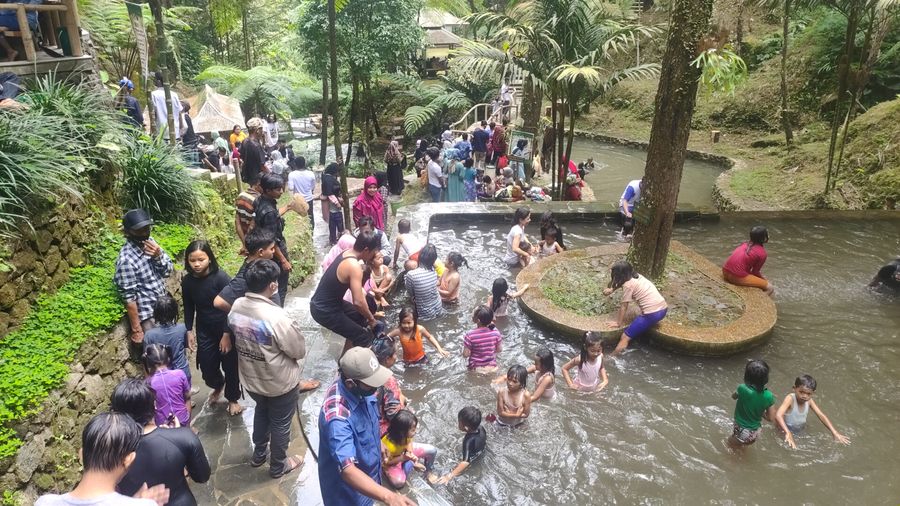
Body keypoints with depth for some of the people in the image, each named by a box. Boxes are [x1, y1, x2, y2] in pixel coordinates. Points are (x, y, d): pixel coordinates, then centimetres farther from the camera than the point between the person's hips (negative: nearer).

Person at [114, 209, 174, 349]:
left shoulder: (150, 242, -5)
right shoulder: (126, 260, -26)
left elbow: (169, 272, 1)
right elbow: (129, 298, -22)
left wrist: (159, 256, -20)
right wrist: (136, 330, -16)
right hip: (148, 317, -7)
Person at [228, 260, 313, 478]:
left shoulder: (236, 307, -13)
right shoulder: (278, 317, -34)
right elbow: (300, 351, -21)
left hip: (251, 378, 6)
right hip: (280, 383, -6)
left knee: (261, 411, 32)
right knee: (280, 423, 18)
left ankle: (259, 454, 51)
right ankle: (278, 465, 40)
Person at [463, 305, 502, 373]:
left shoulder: (470, 335, -25)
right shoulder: (495, 332, -15)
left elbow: (466, 355, -18)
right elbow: (499, 349, -3)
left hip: (476, 369, -2)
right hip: (492, 368, 3)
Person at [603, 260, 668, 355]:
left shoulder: (628, 285, -11)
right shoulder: (636, 276, 12)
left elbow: (624, 306, -4)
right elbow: (621, 283, 30)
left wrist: (619, 323, 7)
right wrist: (611, 289, 15)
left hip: (652, 314, -9)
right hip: (663, 308, 9)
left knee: (625, 337, -5)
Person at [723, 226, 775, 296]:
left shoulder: (745, 244, 14)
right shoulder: (762, 253, -5)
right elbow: (755, 272, 1)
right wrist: (762, 277, 23)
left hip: (725, 272, 8)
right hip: (738, 277, -8)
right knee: (770, 288, 3)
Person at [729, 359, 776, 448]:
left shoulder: (742, 389, -27)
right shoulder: (768, 396, -18)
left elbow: (733, 396, -3)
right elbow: (771, 418, -7)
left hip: (741, 431, -4)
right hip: (755, 433, 4)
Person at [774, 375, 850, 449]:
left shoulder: (809, 401, -9)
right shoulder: (790, 398, -28)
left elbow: (821, 416, -6)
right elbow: (778, 415, -40)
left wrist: (835, 433, -17)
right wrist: (788, 433, -52)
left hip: (801, 432, 6)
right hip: (785, 431, -6)